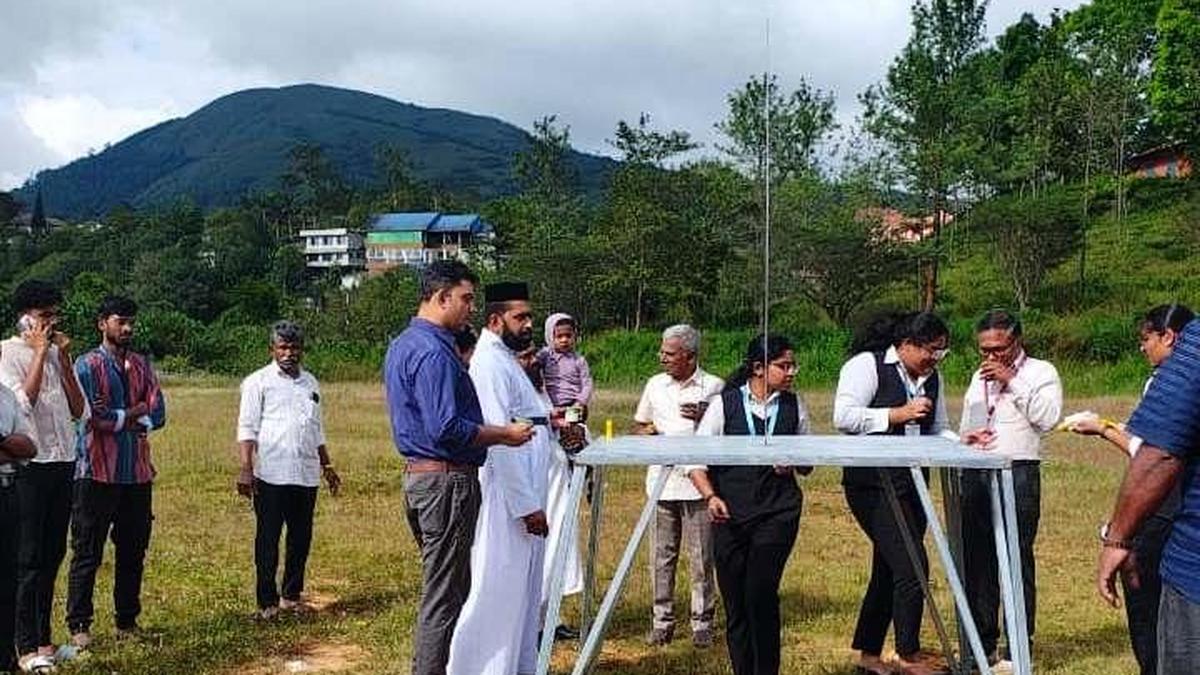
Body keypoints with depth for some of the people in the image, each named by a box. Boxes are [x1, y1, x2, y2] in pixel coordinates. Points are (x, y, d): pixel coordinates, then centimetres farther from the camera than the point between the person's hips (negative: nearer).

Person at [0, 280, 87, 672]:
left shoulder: (58, 354, 13)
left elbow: (79, 412, 7)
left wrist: (64, 358, 0)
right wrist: (40, 352, -12)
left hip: (63, 463, 6)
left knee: (53, 555, 10)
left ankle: (43, 638, 19)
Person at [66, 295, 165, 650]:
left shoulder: (142, 365, 12)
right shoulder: (87, 365, -4)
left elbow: (158, 414, 2)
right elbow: (94, 419, -14)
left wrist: (116, 418, -11)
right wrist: (136, 412, -5)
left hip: (138, 472, 5)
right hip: (98, 472, -5)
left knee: (133, 552, 10)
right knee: (87, 553, 1)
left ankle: (127, 621, 21)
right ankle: (79, 625, 10)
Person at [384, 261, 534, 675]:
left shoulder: (401, 346, 14)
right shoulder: (433, 352, -19)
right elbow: (448, 430, -25)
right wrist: (504, 434, -13)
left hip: (418, 474, 11)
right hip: (446, 481, -11)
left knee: (443, 589, 19)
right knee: (443, 597, -3)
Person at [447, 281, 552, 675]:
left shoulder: (508, 362, 17)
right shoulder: (491, 364, -16)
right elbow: (498, 440, -22)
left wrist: (545, 422, 4)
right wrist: (527, 506, -21)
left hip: (523, 499, 10)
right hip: (508, 505, -10)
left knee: (523, 595, 17)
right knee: (498, 595, -3)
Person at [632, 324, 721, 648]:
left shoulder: (714, 386, -1)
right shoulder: (655, 384, 10)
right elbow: (639, 425, 19)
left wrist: (705, 417, -17)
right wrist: (646, 431, -3)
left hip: (698, 483, -3)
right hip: (661, 479, 3)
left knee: (701, 558, 3)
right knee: (661, 556, 8)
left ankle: (702, 623, 14)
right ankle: (662, 620, 18)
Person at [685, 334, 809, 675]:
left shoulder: (794, 406, 8)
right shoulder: (724, 403, 1)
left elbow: (808, 463, 18)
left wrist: (794, 463, -4)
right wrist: (710, 496, -12)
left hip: (778, 511, 0)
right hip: (729, 513, 0)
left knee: (761, 593, -12)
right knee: (734, 599, 5)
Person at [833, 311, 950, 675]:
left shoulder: (932, 377, 15)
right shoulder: (867, 365, -8)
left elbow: (937, 431, 21)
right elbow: (843, 417, -19)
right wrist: (898, 414, -21)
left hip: (910, 484, 8)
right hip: (872, 484, -8)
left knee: (889, 571, 13)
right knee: (913, 566, -11)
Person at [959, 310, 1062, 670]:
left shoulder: (1041, 372, 2)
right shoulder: (979, 377, 22)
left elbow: (1048, 418, -14)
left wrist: (1011, 381, -13)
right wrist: (966, 436, 9)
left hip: (1018, 473, -6)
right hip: (975, 474, 6)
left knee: (1017, 561, -4)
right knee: (976, 560, 8)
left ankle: (1017, 650, 3)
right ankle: (981, 645, 19)